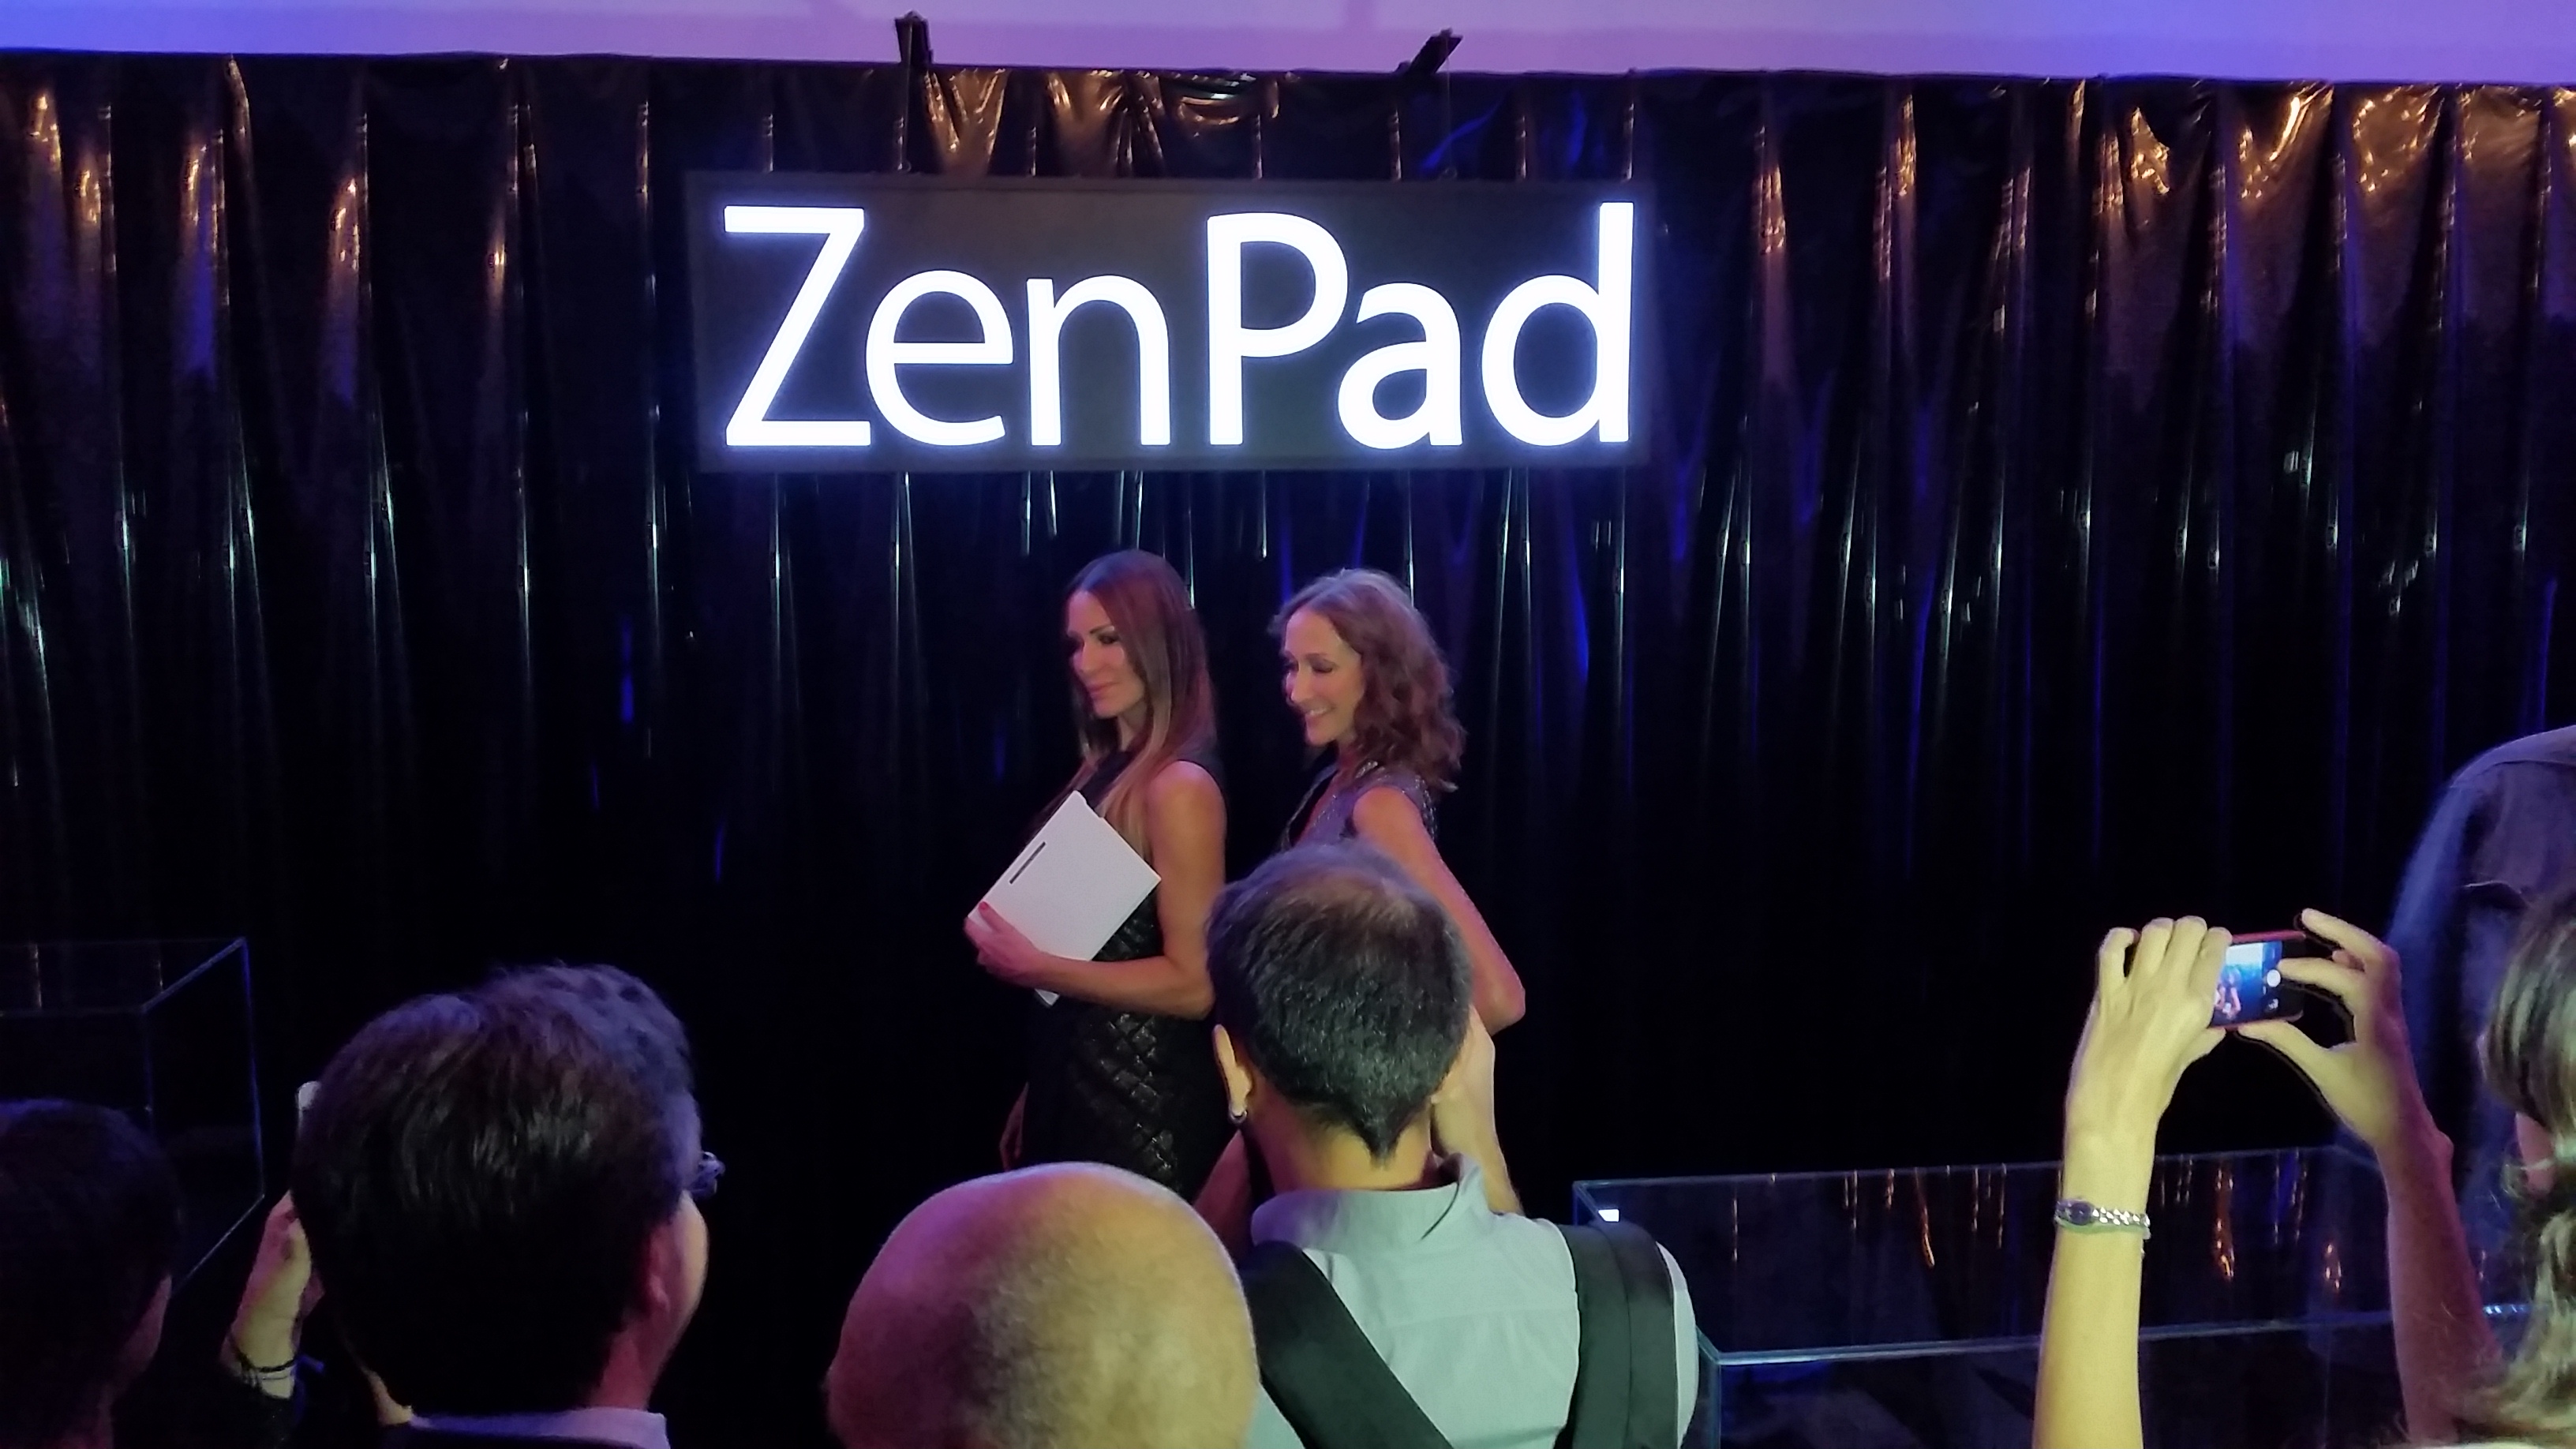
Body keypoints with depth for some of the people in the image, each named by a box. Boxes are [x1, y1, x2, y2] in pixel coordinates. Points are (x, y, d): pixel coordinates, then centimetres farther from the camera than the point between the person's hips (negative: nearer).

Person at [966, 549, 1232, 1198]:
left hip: (1143, 1107, -8)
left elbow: (1193, 983, -21)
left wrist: (1034, 969, -22)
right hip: (1079, 1085, 8)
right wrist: (1037, 1092, 13)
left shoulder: (1177, 785, -18)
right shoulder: (1108, 769, 8)